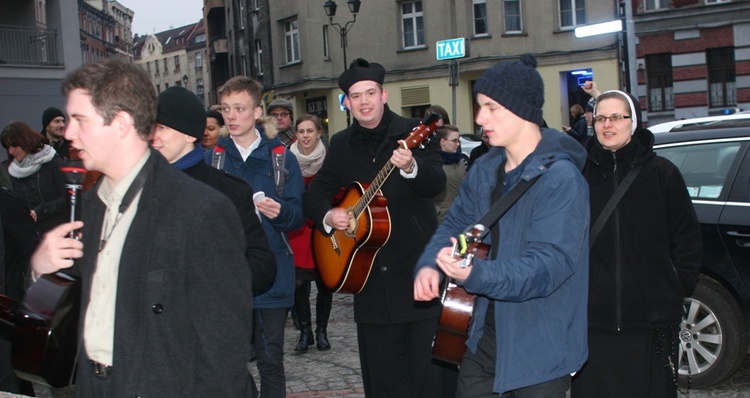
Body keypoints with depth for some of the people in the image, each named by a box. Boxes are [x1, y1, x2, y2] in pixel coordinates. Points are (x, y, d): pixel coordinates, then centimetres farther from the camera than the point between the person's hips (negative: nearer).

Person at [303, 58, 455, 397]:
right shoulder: (341, 144, 9)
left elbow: (437, 185, -20)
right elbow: (314, 194, 15)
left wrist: (411, 167, -41)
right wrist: (328, 215, -7)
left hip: (418, 268, -4)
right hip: (371, 276, 5)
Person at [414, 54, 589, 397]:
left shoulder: (561, 180, -21)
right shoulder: (484, 170, 4)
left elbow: (548, 265, -29)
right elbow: (455, 224, 11)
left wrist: (476, 274, -43)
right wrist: (429, 265, -10)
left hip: (538, 351, -7)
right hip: (484, 336, 7)